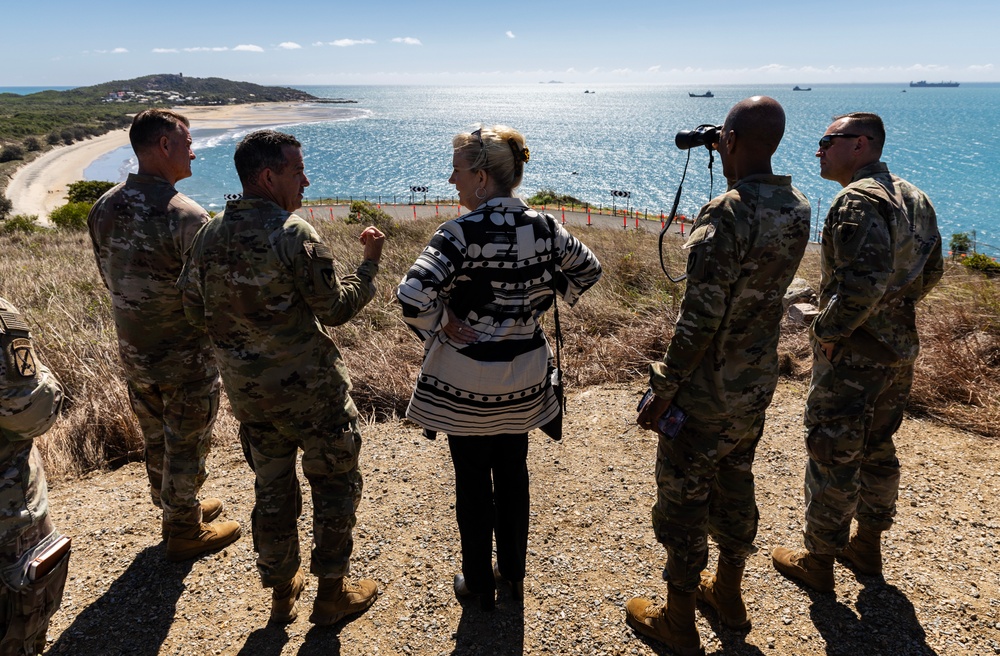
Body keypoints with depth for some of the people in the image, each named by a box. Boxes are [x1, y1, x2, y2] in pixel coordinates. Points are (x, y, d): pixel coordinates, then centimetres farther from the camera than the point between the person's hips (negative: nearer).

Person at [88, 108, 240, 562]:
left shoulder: (104, 207, -2)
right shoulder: (185, 215, -25)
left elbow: (110, 278, 8)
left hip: (132, 351, 7)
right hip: (185, 358, -7)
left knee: (156, 440, 22)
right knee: (186, 447, 11)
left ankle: (177, 510, 43)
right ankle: (185, 533, 28)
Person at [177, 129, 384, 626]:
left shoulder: (209, 236, 1)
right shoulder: (294, 234, -19)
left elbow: (196, 310, 8)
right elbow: (337, 309, -15)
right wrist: (370, 263, -2)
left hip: (246, 390, 6)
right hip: (310, 388, -6)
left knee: (272, 488, 19)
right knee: (335, 484, 12)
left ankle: (281, 592, 34)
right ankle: (331, 593, 24)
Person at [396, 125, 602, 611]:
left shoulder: (460, 233, -22)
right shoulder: (543, 228, -5)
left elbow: (413, 296, -33)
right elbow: (587, 269, 10)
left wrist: (438, 328, -15)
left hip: (465, 379, -5)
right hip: (524, 375, 5)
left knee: (472, 481, 13)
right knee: (513, 473, 20)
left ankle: (479, 585, 31)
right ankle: (513, 575, 38)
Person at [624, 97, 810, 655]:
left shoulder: (726, 214, -25)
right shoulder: (798, 210, -1)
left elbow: (700, 320, -26)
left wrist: (663, 390, -16)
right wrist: (737, 181, 13)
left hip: (708, 393, -7)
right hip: (759, 383, 8)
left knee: (683, 501, 9)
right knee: (736, 487, 24)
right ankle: (729, 593, 43)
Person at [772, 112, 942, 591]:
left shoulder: (857, 201, -20)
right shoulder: (912, 197, 9)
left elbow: (865, 279, -31)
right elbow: (931, 271, 15)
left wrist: (828, 331, -20)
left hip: (854, 356, -9)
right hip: (900, 349, 9)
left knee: (832, 457, 4)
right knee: (877, 448, 21)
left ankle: (818, 560, 18)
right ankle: (868, 546, 37)